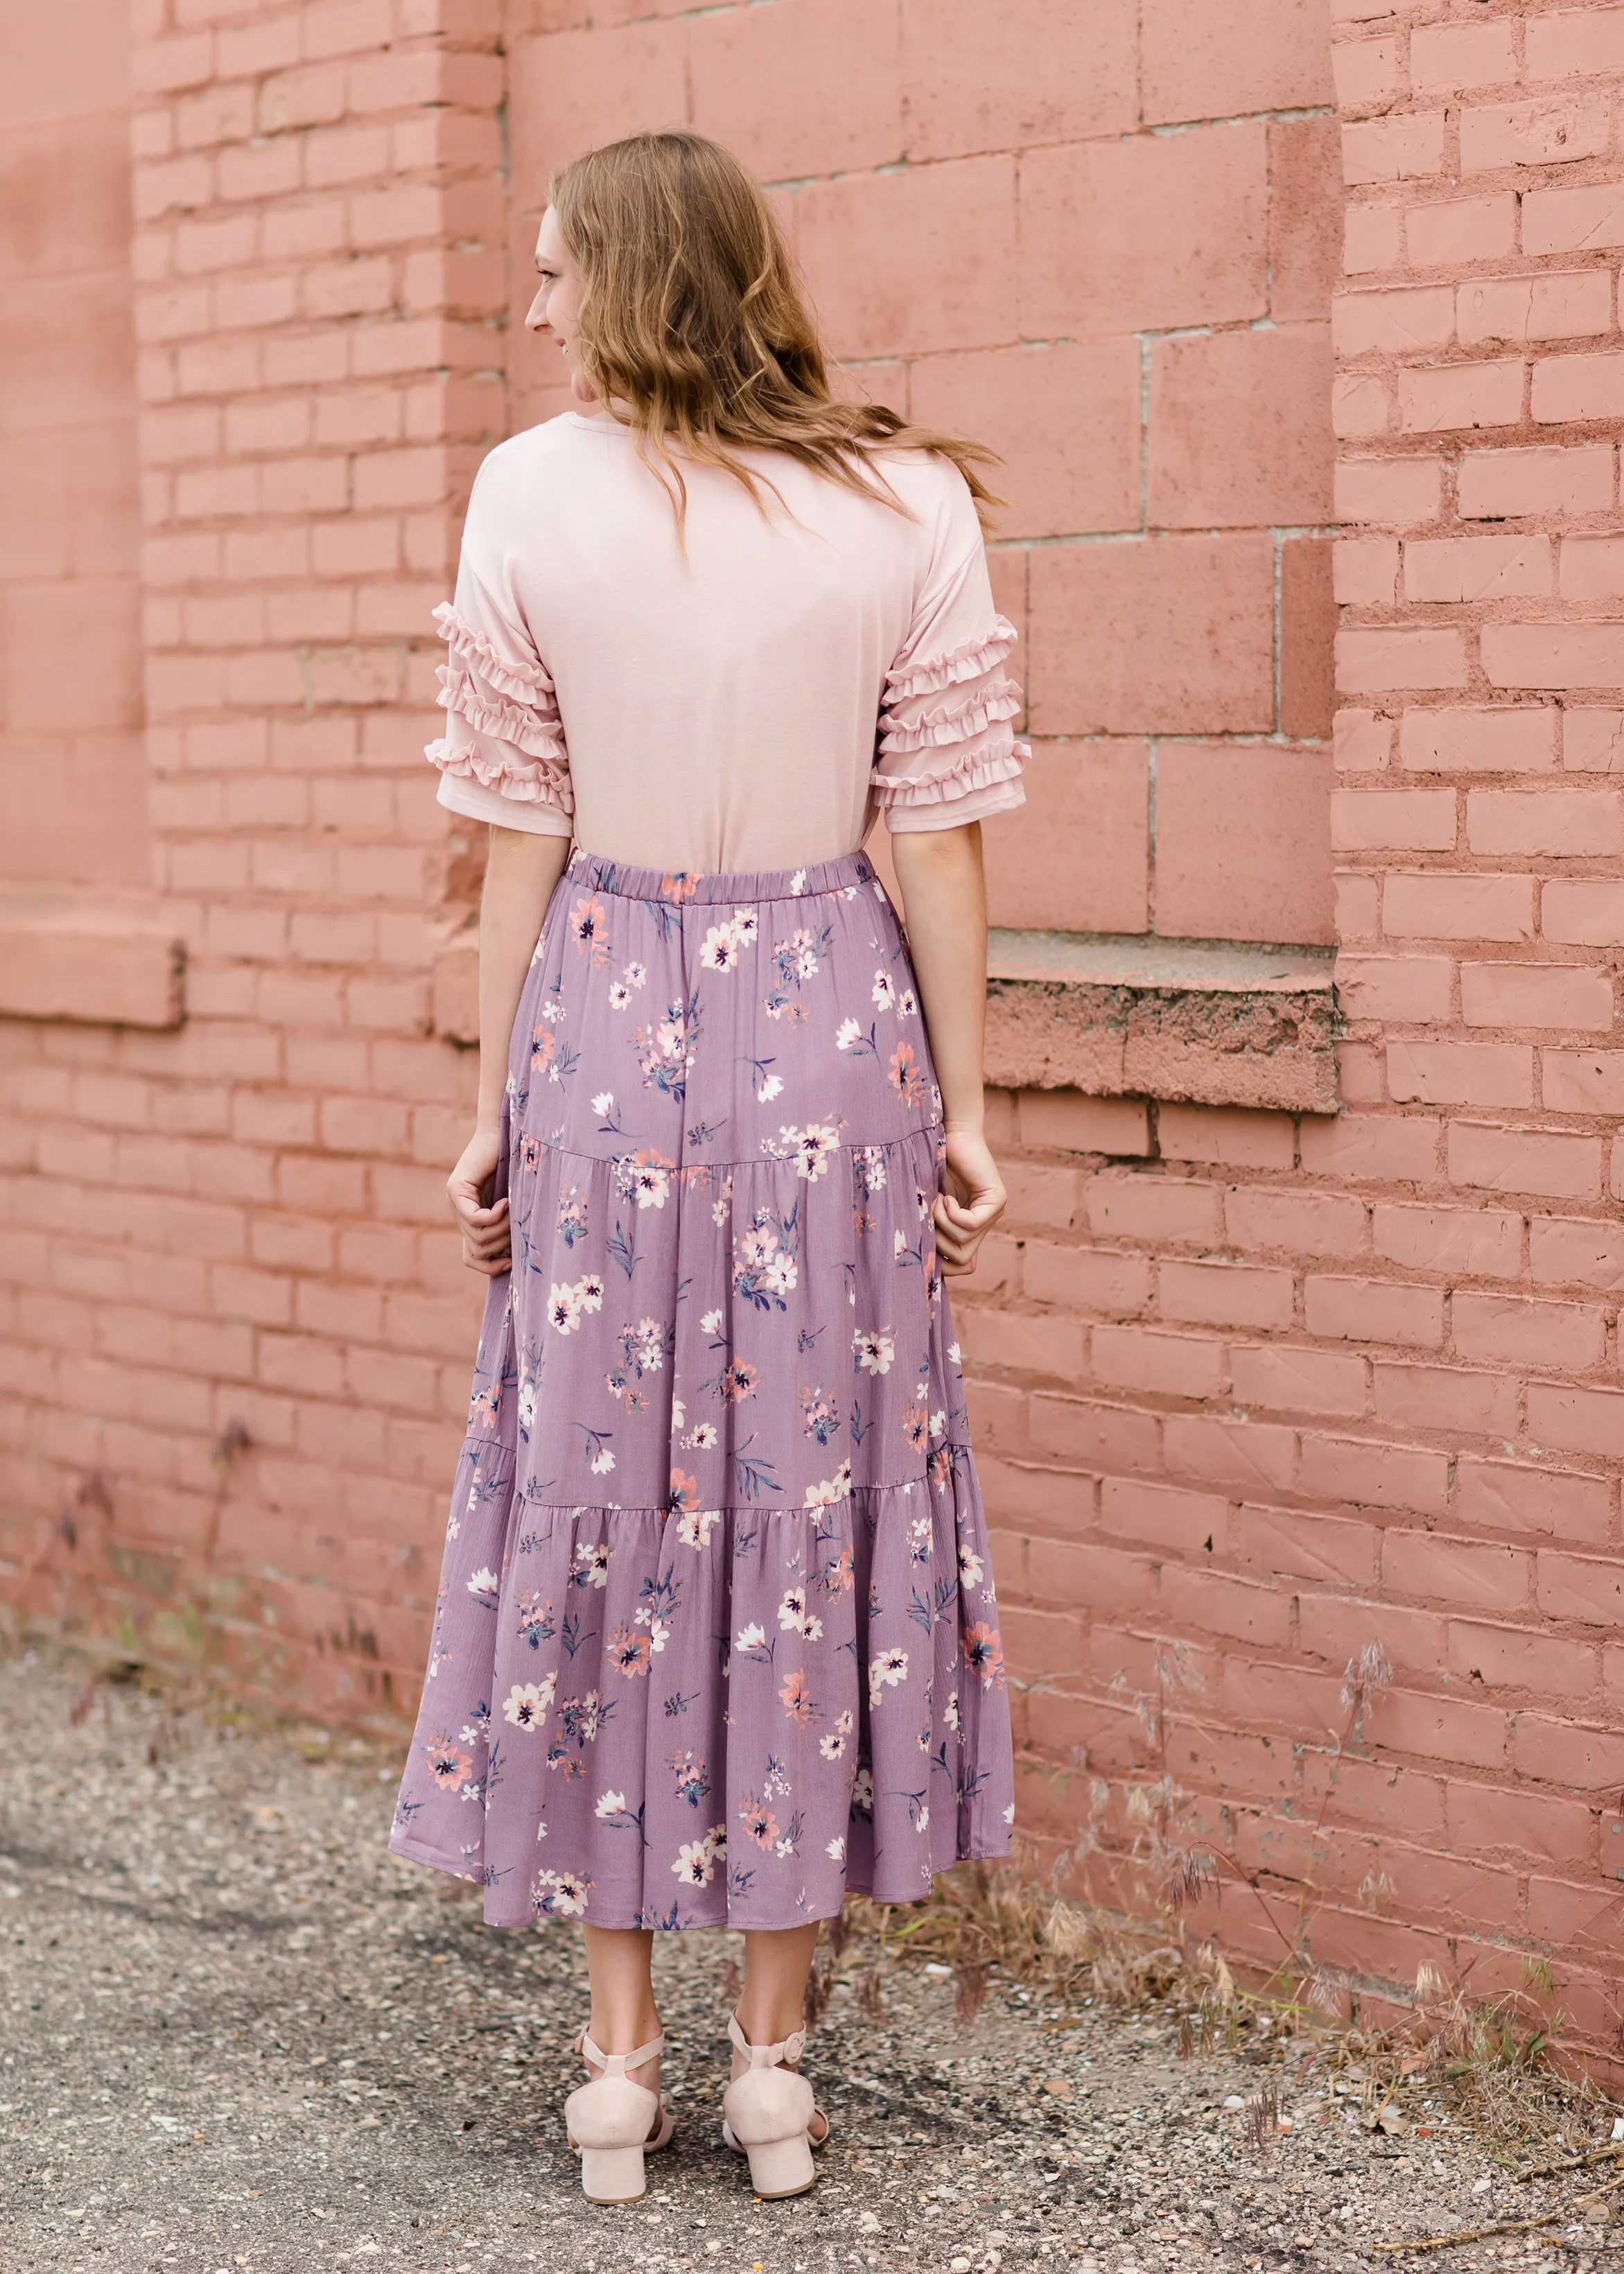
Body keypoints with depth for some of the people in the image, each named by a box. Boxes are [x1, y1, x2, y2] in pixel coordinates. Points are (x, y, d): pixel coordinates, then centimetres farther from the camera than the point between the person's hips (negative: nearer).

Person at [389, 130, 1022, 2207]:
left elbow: (522, 837, -2)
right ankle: (772, 2056, 18)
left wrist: (493, 1107, 6)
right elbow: (938, 839, -1)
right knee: (812, 1501, 10)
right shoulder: (907, 501, -1)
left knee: (600, 1508, 8)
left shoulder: (534, 494, -4)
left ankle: (619, 2059, 15)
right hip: (831, 1026, 1)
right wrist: (961, 1105, 6)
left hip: (610, 1028, -1)